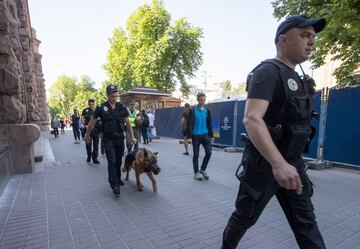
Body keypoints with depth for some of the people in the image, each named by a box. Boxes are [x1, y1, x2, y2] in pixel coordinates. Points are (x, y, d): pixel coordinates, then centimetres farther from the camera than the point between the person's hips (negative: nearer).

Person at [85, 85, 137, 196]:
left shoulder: (122, 107, 1)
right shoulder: (101, 108, -7)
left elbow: (127, 123, 6)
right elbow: (92, 123, 3)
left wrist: (132, 137, 3)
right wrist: (87, 135, 11)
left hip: (120, 138, 3)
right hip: (108, 139, -3)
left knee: (118, 161, 15)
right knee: (111, 161, -10)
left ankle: (118, 178, 35)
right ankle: (114, 185, -4)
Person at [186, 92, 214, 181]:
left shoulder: (207, 110, 6)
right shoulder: (192, 110, -5)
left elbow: (209, 124, 11)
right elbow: (189, 124, -6)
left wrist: (211, 135, 10)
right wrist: (189, 136, -11)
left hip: (205, 135, 3)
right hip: (196, 135, -3)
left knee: (209, 152, -4)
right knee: (196, 154, 5)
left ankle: (203, 169, 17)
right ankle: (196, 173, 20)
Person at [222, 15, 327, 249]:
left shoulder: (296, 78, 14)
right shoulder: (268, 71, -15)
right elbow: (252, 119, -30)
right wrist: (278, 163, -38)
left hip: (292, 163, 8)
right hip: (265, 163, -8)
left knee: (306, 222, 12)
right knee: (245, 217, 11)